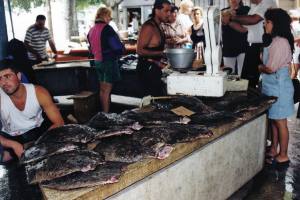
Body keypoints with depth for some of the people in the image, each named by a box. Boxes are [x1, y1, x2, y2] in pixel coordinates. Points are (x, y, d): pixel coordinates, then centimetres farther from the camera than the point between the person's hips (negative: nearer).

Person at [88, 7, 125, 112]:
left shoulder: (91, 30, 7)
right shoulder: (107, 29, -17)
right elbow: (117, 46, -19)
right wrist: (121, 50, 1)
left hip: (97, 61, 8)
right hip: (109, 61, -7)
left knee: (102, 89, 16)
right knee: (107, 90, -1)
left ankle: (103, 112, 26)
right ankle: (106, 113, 5)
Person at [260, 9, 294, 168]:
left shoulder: (280, 42, -19)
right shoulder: (274, 41, 10)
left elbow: (270, 68, -21)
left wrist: (260, 67, -4)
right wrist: (263, 67, -2)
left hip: (278, 87, -9)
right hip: (272, 86, 9)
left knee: (280, 122, 2)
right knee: (273, 120, 17)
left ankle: (283, 156, 15)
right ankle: (273, 150, 30)